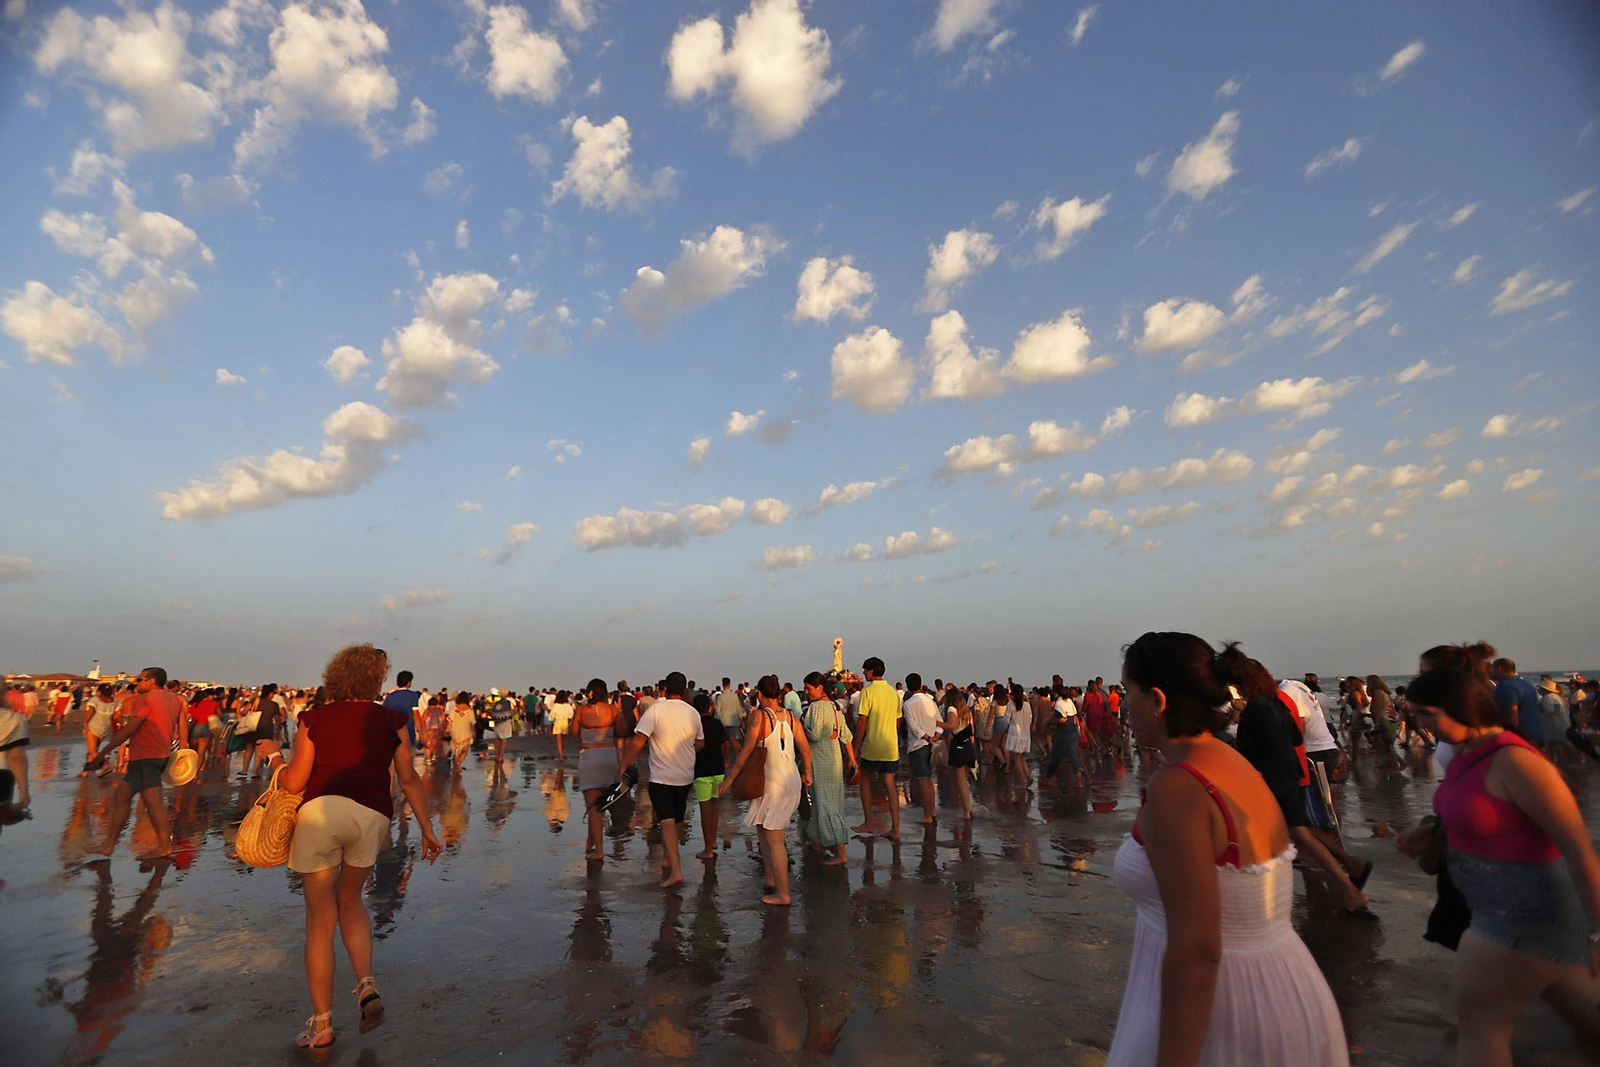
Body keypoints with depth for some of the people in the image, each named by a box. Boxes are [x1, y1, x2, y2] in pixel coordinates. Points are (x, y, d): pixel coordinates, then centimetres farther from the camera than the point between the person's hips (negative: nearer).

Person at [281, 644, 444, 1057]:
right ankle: (367, 986, 12)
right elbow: (408, 780, 8)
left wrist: (278, 771, 29)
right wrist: (427, 830, 14)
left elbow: (294, 782, 5)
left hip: (319, 811, -1)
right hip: (371, 815, 1)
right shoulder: (391, 719, 9)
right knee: (350, 900, 26)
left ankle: (321, 1027, 17)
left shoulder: (314, 718, 8)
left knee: (320, 919, 11)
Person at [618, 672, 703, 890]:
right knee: (675, 821, 18)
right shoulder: (693, 713, 3)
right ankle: (669, 862, 30)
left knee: (666, 822, -7)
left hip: (661, 777, -5)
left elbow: (638, 741, -18)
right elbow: (700, 744, 13)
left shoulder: (655, 710, -12)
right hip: (685, 776, 5)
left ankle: (676, 871, -15)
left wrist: (624, 764, -6)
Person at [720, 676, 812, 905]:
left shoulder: (759, 715, -12)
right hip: (792, 781, 7)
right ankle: (771, 880, 27)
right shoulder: (790, 716, 5)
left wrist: (730, 778, -4)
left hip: (772, 783, -7)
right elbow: (806, 750, 9)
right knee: (765, 830, 21)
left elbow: (747, 751, -12)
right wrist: (806, 773, 25)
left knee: (774, 839, 1)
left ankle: (782, 894, 6)